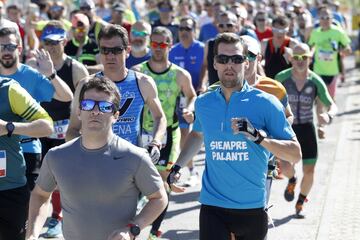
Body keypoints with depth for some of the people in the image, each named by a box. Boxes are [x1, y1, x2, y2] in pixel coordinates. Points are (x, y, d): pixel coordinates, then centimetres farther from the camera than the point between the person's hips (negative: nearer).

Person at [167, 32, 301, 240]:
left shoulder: (266, 103, -6)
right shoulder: (203, 103, 5)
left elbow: (295, 154, -9)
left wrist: (259, 136, -23)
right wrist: (178, 167, 16)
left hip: (252, 208, -1)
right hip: (213, 207, 1)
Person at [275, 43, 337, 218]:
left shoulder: (316, 82, -9)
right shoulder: (282, 78, -9)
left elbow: (332, 106, -6)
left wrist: (328, 115, -28)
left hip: (307, 129, 1)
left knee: (309, 171, -1)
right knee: (285, 166, -18)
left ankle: (300, 203, 27)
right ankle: (292, 180, 23)